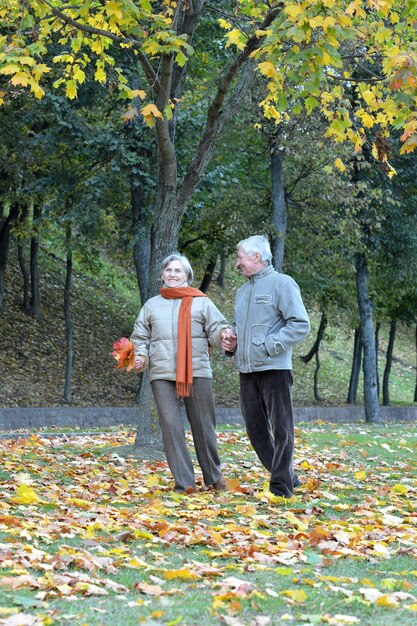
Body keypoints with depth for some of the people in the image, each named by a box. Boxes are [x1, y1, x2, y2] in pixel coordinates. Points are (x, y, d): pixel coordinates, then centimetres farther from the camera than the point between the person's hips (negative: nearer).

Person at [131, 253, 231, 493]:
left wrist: (224, 334, -19)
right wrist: (141, 356, -2)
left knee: (204, 425, 4)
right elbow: (140, 338, 18)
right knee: (171, 426, -6)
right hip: (162, 374, 1)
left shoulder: (202, 302, 10)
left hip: (197, 372, -1)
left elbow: (216, 329, 5)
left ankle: (214, 476, 20)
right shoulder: (152, 305, 16)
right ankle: (184, 482, -5)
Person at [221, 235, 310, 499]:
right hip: (247, 370, 8)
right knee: (256, 429, 10)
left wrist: (269, 346, -17)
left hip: (274, 368, -8)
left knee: (282, 430, -3)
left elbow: (301, 325, -12)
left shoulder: (281, 283, -5)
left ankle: (281, 487, 1)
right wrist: (232, 342, 8)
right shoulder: (243, 291, 18)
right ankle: (288, 477, 21)